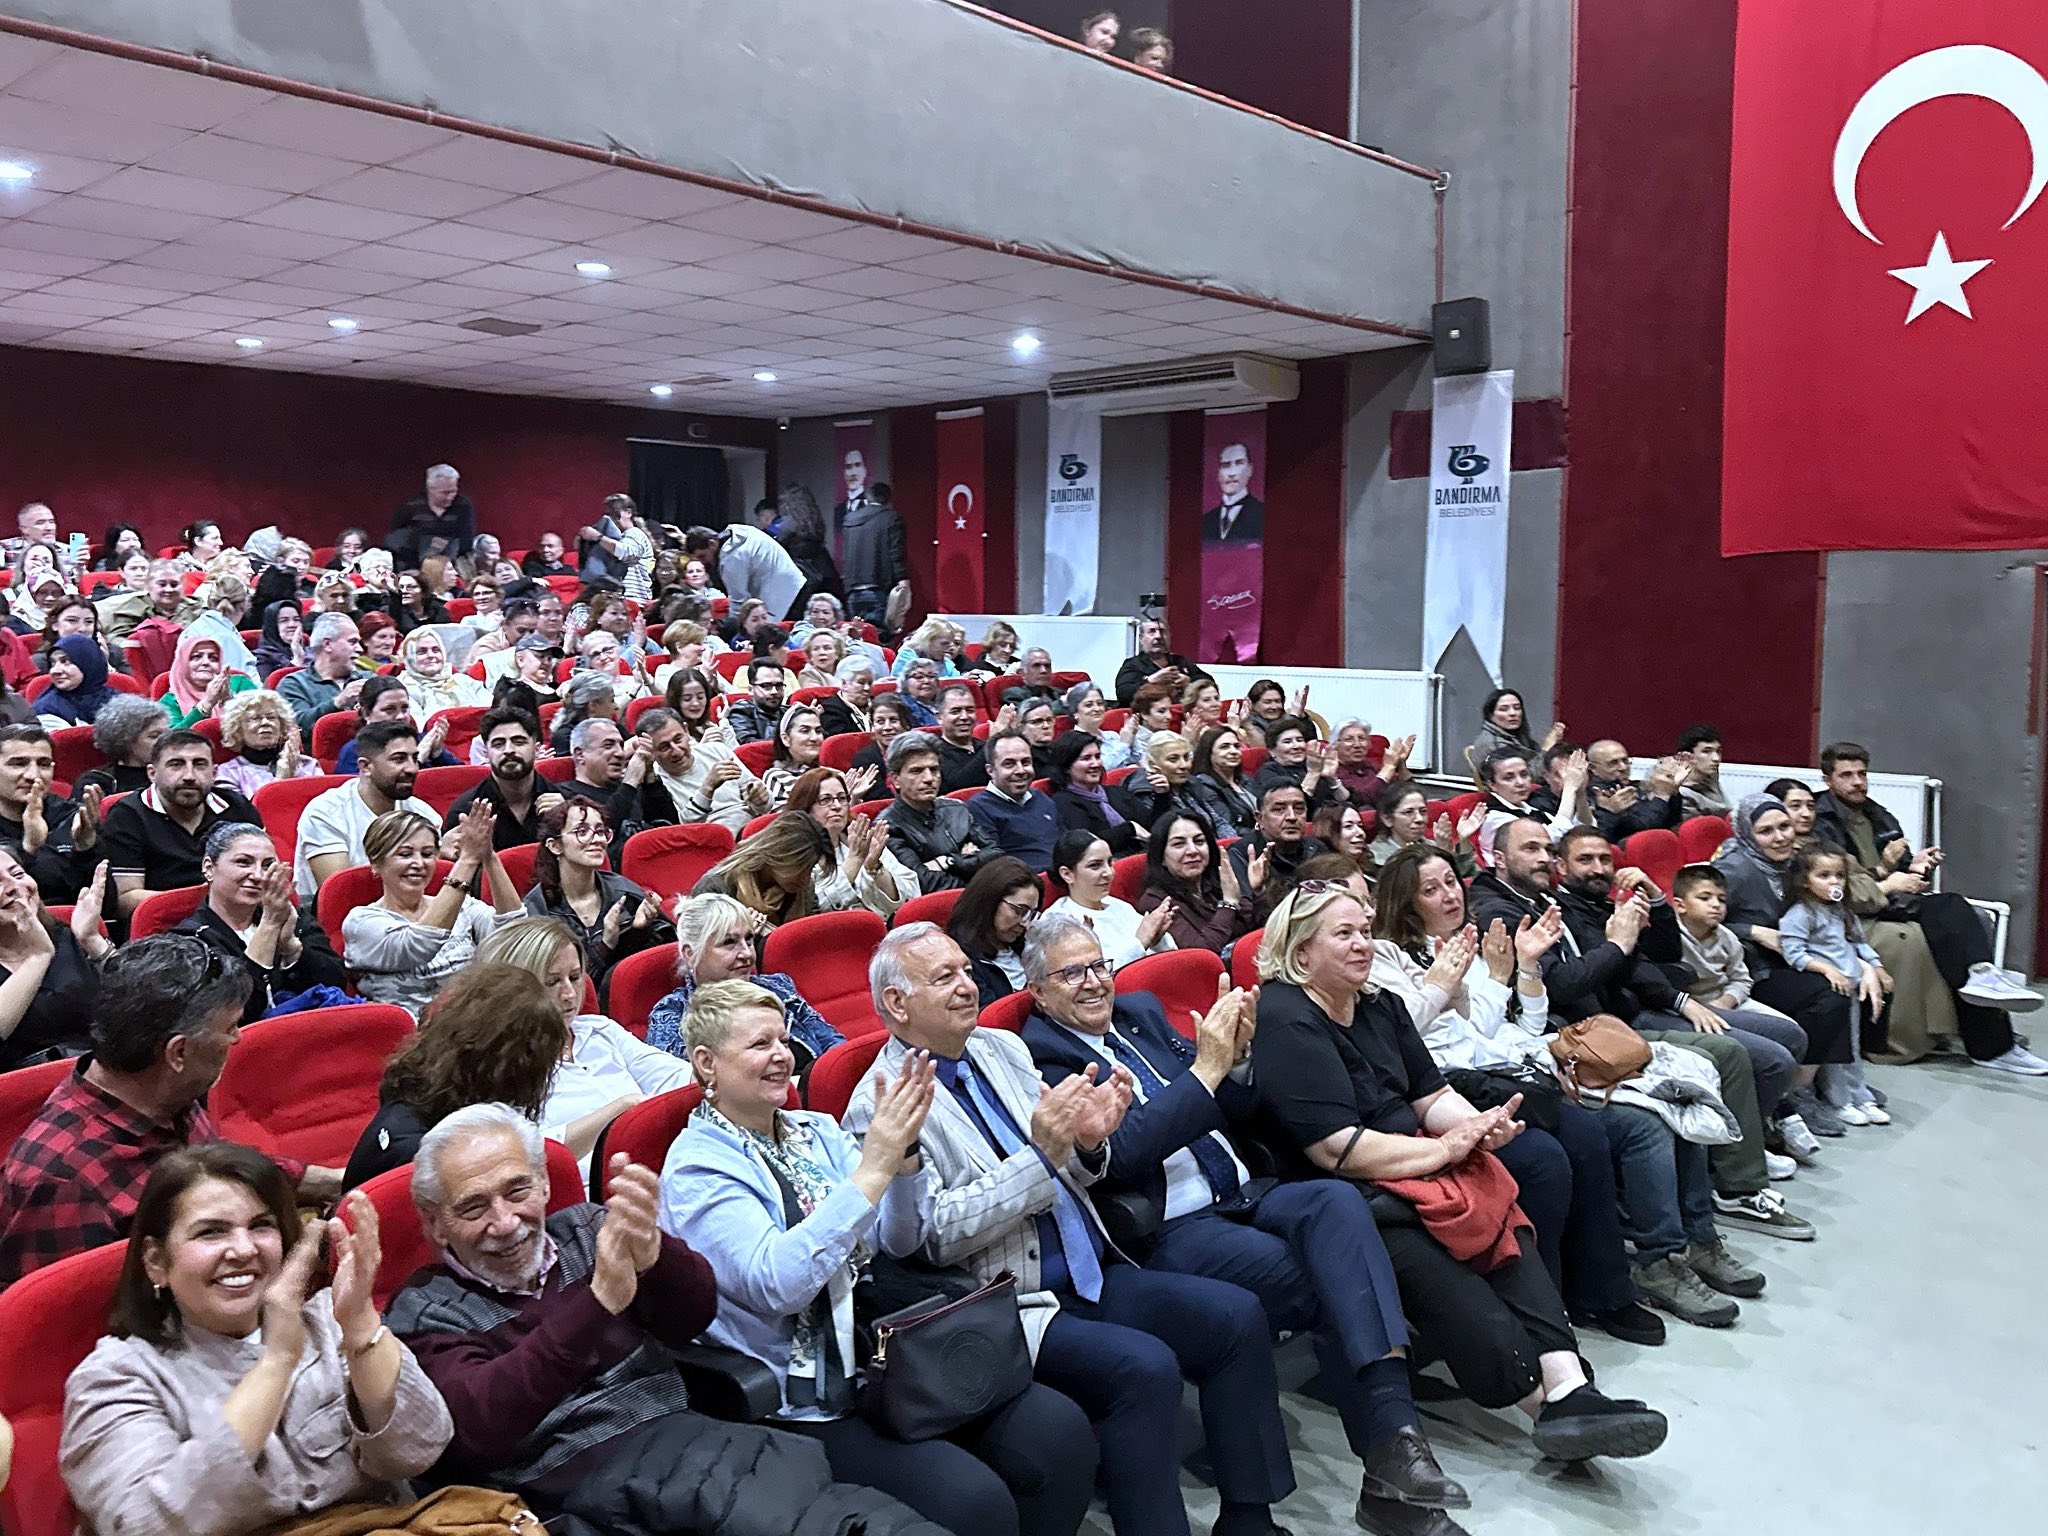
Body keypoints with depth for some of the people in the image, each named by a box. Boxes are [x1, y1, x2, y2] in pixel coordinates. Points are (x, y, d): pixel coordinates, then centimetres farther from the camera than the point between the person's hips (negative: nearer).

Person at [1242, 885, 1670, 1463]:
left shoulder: (1377, 1006, 15)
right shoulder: (1285, 1023, -13)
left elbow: (1431, 1096, 13)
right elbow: (1338, 1151, -19)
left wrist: (1477, 1126, -10)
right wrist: (1447, 1147, -12)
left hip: (1411, 1167, 8)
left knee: (1505, 1228, -20)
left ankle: (1568, 1388, -30)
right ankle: (1543, 1399, -22)